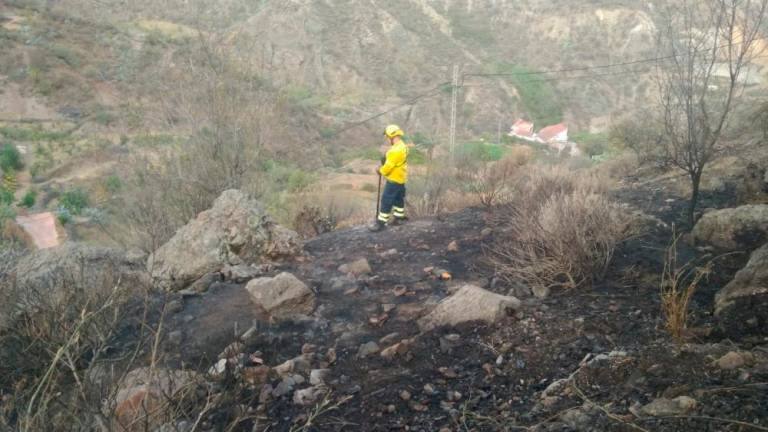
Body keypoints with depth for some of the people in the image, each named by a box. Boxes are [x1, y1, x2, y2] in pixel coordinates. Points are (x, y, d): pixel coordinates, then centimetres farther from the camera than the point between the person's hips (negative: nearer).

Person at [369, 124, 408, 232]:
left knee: (386, 200, -6)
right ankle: (398, 218, 32)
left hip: (394, 179, -10)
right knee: (398, 199, 20)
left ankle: (381, 222, -2)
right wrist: (383, 168, 4)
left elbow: (389, 165, -23)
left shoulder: (396, 150, -26)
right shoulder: (403, 146, 7)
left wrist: (380, 171, -5)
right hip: (401, 178, 10)